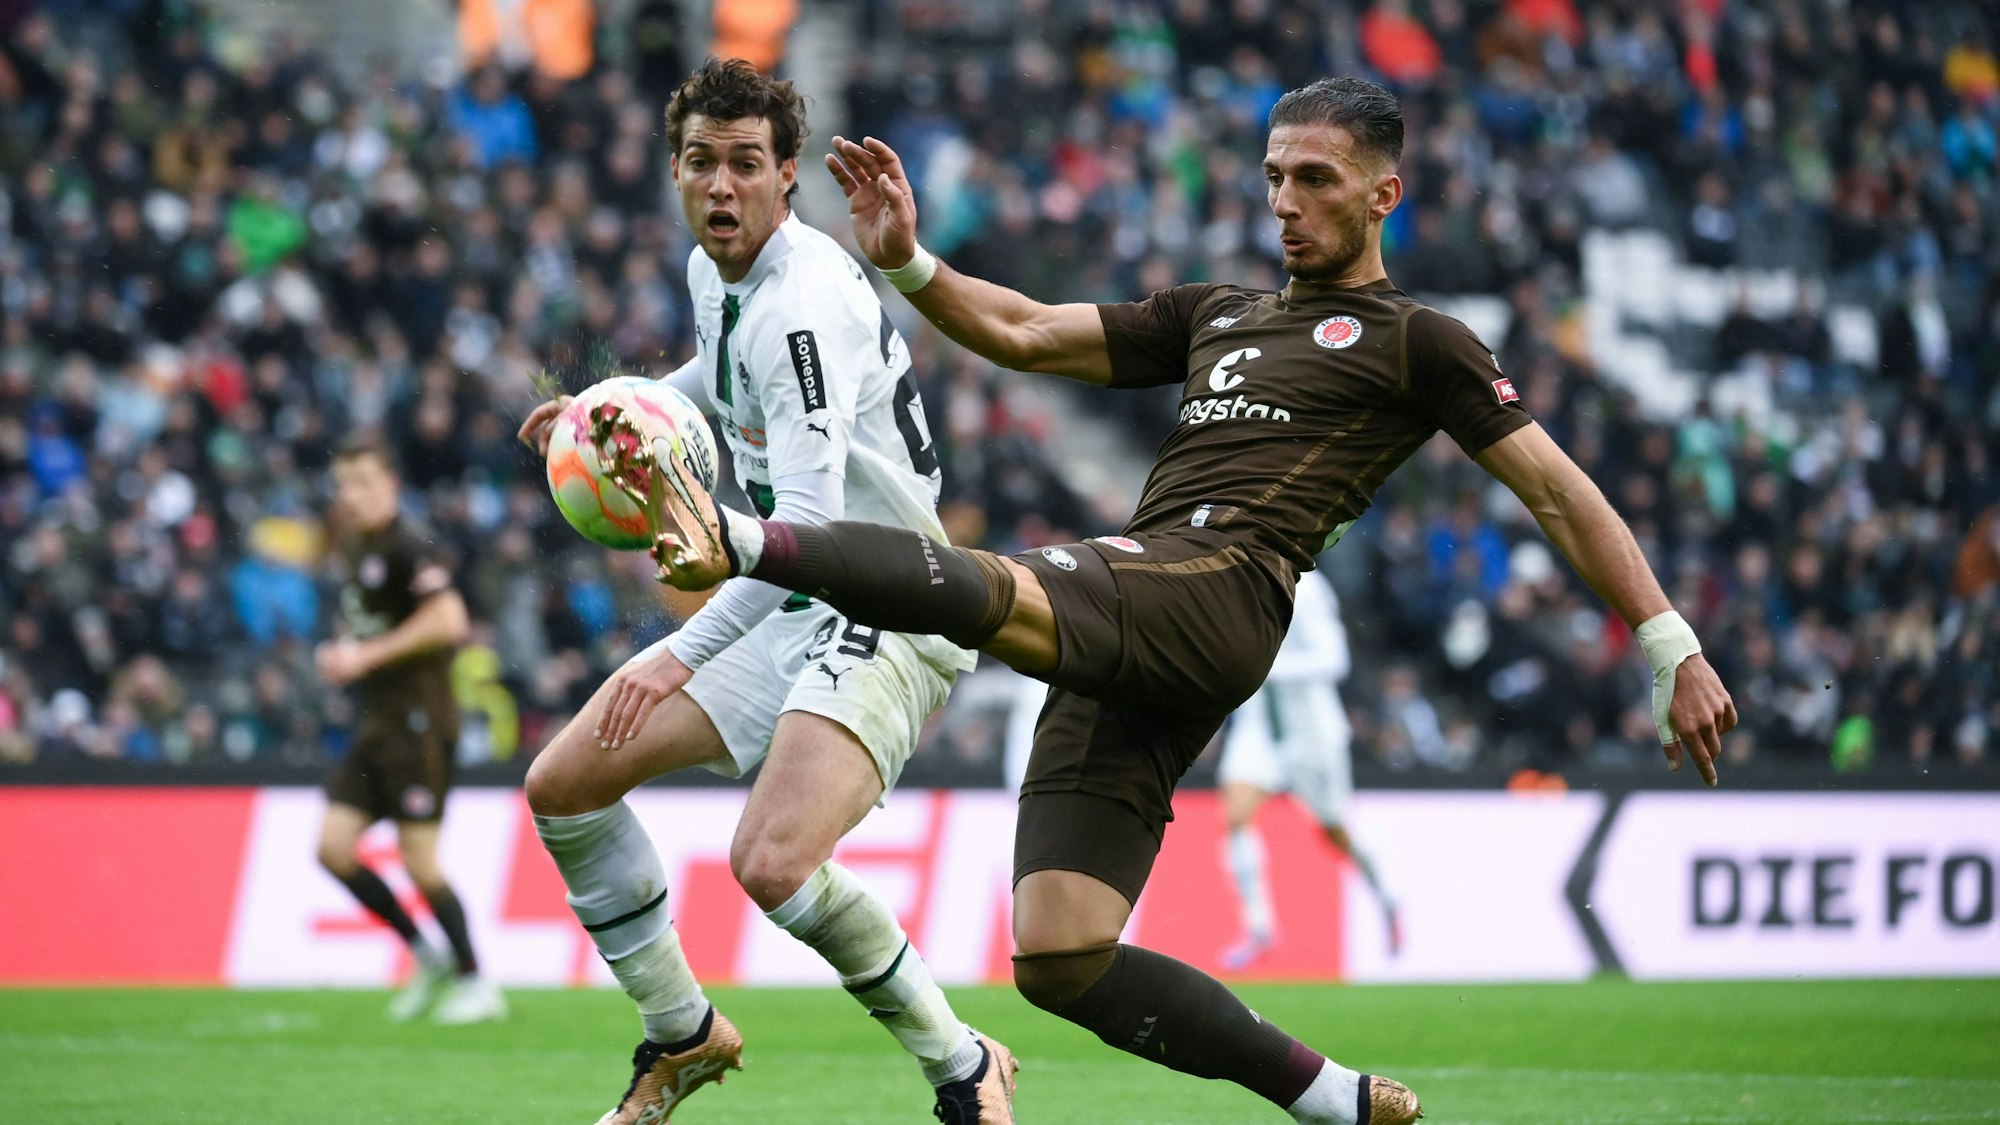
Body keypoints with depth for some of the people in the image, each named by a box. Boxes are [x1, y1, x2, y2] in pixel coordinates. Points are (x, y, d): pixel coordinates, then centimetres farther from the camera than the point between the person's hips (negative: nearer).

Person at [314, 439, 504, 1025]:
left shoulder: (406, 548, -13)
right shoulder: (355, 549, 16)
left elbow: (448, 621, -23)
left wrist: (367, 655, -20)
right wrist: (341, 654, 11)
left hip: (416, 721, -9)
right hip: (374, 723, 9)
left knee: (418, 858, -8)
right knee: (333, 848, 2)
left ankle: (476, 985, 3)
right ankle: (426, 956, 13)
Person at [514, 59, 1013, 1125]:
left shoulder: (804, 305, -23)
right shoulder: (713, 271, 7)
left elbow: (810, 522, -31)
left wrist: (683, 657, -34)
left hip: (885, 612, -10)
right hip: (787, 607, 10)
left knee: (771, 861, -30)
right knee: (562, 786, 7)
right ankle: (682, 1036, 24)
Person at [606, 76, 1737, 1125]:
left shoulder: (1414, 341, 12)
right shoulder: (1219, 315, 31)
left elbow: (1559, 492, 9)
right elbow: (1025, 334, 32)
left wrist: (1673, 648, 2)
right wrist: (909, 263, 14)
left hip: (1219, 586, -7)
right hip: (1121, 646, 7)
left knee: (991, 595, -36)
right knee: (1058, 964, -5)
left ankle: (744, 539, -55)